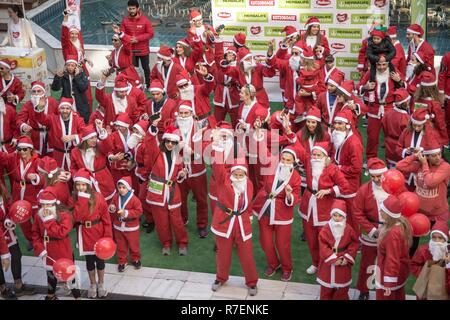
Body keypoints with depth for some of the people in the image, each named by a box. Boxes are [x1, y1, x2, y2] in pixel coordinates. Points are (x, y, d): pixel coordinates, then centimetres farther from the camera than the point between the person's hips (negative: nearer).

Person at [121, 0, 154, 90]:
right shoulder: (125, 20, -4)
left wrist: (138, 38, -19)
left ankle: (148, 85, 26)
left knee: (146, 68, 12)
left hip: (143, 50, -2)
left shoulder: (145, 20, -11)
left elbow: (151, 34, -11)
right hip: (130, 50, 2)